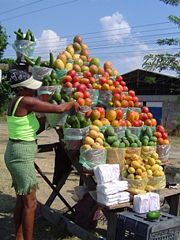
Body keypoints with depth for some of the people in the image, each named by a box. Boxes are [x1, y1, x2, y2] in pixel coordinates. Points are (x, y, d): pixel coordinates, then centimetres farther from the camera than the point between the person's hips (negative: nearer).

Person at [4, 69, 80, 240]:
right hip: (22, 155, -10)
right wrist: (73, 103, 0)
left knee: (21, 200, 18)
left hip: (15, 152, 10)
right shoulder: (26, 101, -18)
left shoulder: (16, 101, 10)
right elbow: (59, 108, -20)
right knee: (30, 203, 0)